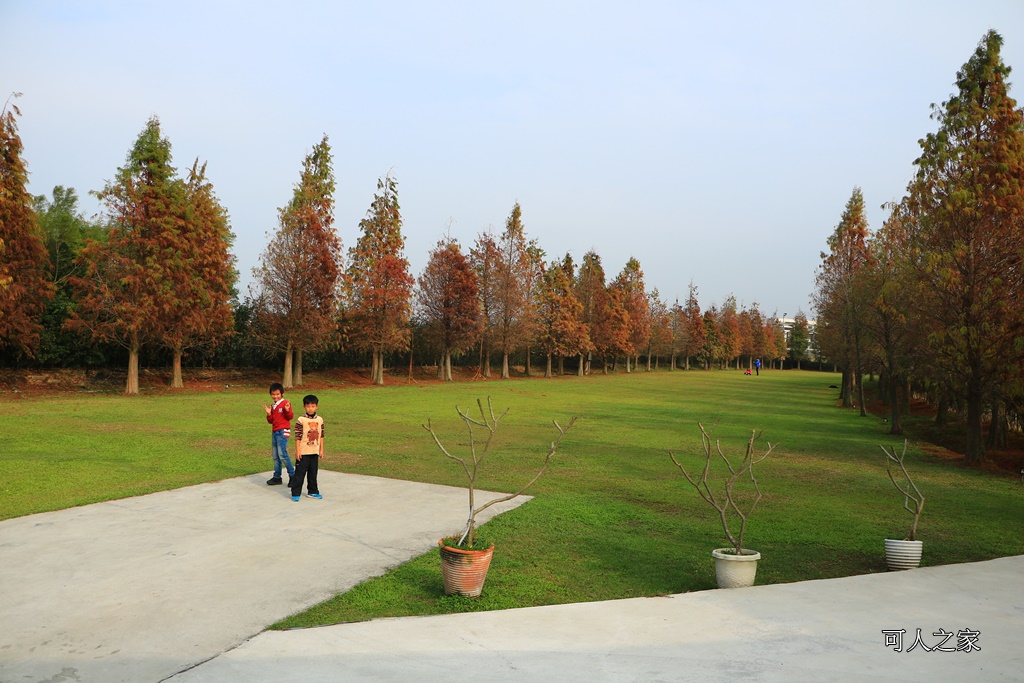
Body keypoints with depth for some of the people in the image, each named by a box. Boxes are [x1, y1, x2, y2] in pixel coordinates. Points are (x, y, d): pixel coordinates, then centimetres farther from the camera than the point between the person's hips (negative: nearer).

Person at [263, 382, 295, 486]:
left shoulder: (285, 404, -5)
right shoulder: (273, 406, 16)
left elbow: (290, 417, -12)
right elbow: (271, 421, 17)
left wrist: (287, 410, -29)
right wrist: (269, 414, 0)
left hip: (283, 431, -8)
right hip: (274, 431, 8)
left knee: (282, 454, -15)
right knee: (275, 455, 9)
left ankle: (292, 475, -7)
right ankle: (277, 477, 15)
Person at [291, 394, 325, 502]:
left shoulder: (320, 420, 4)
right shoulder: (301, 420, -9)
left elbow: (321, 436, 10)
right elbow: (297, 436, -9)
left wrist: (321, 450, 9)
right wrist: (297, 451, -11)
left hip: (314, 452, 4)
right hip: (303, 452, -4)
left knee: (313, 473, 13)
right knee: (299, 473, -1)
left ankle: (312, 491, 25)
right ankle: (295, 493, 5)